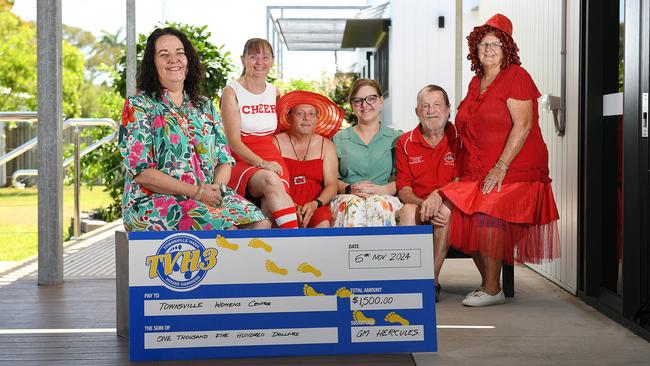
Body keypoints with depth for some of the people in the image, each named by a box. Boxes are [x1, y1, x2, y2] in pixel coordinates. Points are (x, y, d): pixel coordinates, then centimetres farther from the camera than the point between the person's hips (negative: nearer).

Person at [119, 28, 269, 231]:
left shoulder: (205, 107, 18)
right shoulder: (138, 106, 2)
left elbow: (225, 160, 15)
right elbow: (141, 172, -8)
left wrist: (217, 188, -9)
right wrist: (197, 191, -15)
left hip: (209, 199, 5)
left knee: (262, 224, -20)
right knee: (226, 229, -31)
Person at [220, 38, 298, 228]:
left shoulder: (275, 92, 16)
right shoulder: (232, 92, 0)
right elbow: (233, 141, -8)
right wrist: (261, 163, -22)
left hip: (272, 159, 4)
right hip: (242, 161, -4)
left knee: (272, 206, -29)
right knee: (271, 179, -36)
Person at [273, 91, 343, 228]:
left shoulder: (326, 146, 13)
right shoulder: (276, 142, 6)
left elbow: (332, 185, 5)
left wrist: (315, 204, -16)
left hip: (315, 207, 2)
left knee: (324, 224, -30)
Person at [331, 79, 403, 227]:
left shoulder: (396, 138, 17)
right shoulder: (339, 139, 20)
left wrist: (381, 190, -14)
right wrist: (349, 189, -10)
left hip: (385, 197, 0)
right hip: (347, 197, 0)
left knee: (379, 204, -37)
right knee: (353, 206, -37)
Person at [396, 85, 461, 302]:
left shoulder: (459, 140, 2)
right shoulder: (405, 143, 8)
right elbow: (403, 189, 2)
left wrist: (439, 195, -26)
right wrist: (421, 203, -20)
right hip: (416, 206, 1)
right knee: (408, 210, -33)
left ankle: (432, 280, -27)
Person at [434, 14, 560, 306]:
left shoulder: (516, 76, -6)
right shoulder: (476, 82, 17)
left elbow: (523, 126, -15)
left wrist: (500, 168, -19)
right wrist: (468, 169, 14)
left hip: (513, 172, -7)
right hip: (476, 172, 7)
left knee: (487, 213, -23)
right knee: (450, 211, -9)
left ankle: (492, 290, -9)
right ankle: (487, 281, 4)